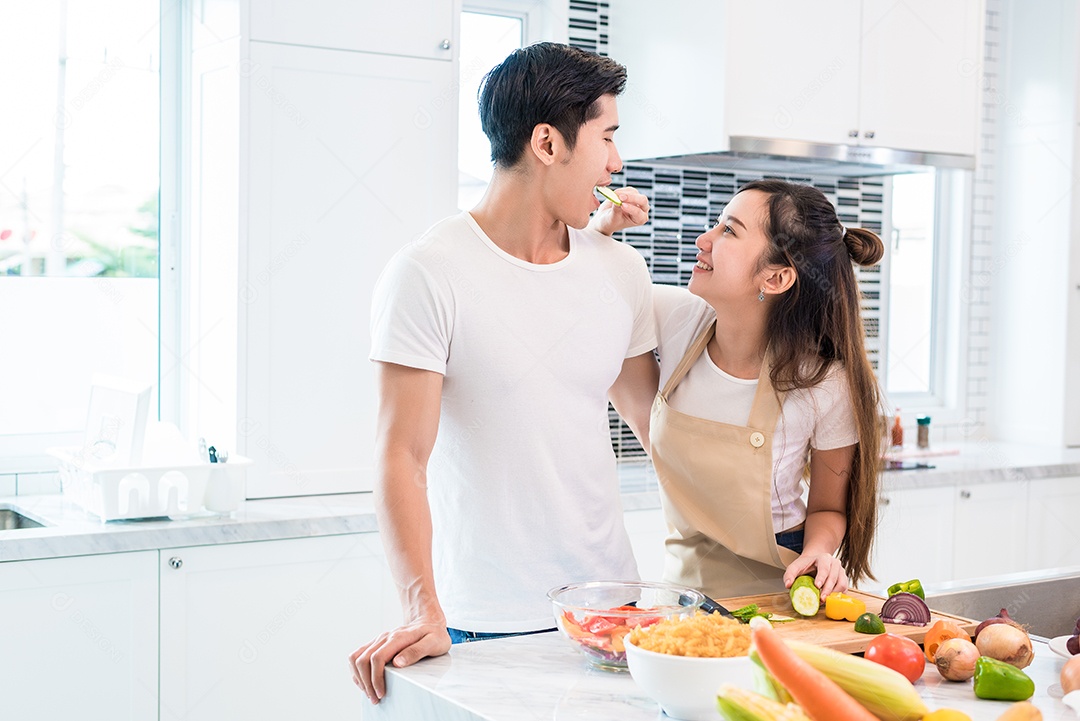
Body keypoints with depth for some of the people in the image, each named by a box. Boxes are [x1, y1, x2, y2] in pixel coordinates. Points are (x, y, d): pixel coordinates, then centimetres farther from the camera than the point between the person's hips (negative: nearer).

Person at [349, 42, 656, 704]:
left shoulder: (621, 269, 6)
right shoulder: (428, 275, -13)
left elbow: (663, 425, 12)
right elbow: (402, 457, -16)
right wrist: (424, 615, -25)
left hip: (612, 604, 5)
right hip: (485, 626, -5)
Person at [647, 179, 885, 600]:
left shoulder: (827, 386, -17)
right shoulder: (676, 317, -11)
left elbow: (829, 509, -2)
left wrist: (818, 553, -22)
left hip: (773, 593, -2)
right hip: (684, 578, 3)